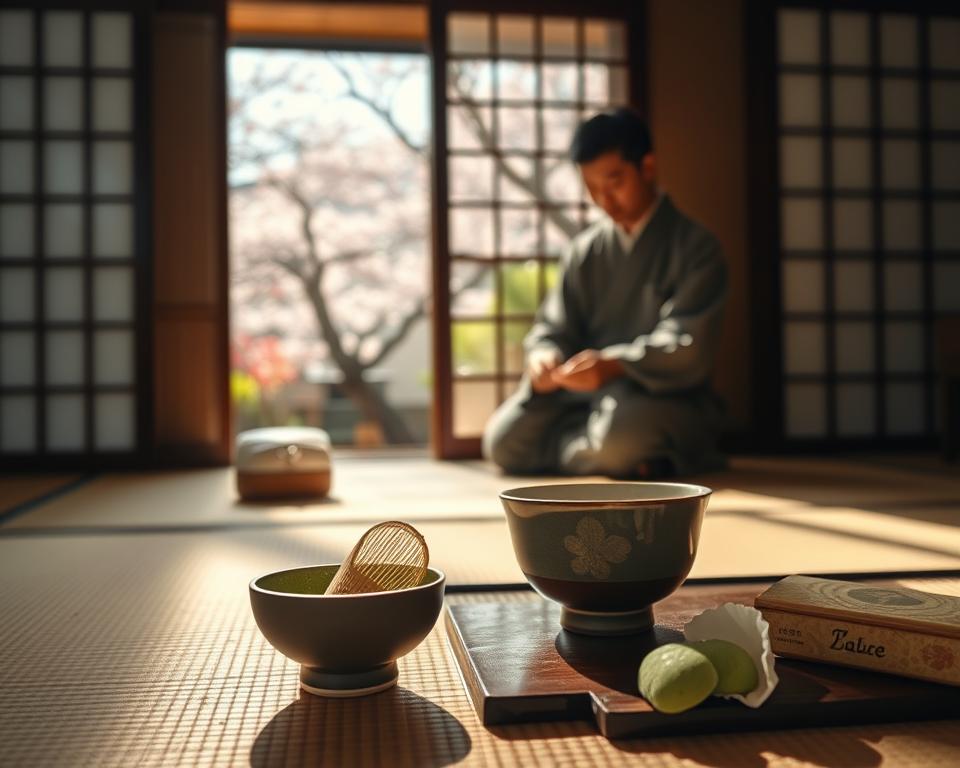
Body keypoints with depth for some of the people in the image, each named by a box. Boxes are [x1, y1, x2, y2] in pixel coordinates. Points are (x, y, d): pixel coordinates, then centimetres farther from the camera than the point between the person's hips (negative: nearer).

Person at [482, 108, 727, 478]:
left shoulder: (694, 246, -4)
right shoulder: (584, 250, 10)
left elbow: (688, 345, -15)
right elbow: (553, 327, 9)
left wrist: (615, 363, -31)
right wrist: (544, 356, -16)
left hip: (668, 397, -5)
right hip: (588, 394, 6)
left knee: (617, 435, -39)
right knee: (504, 440, -18)